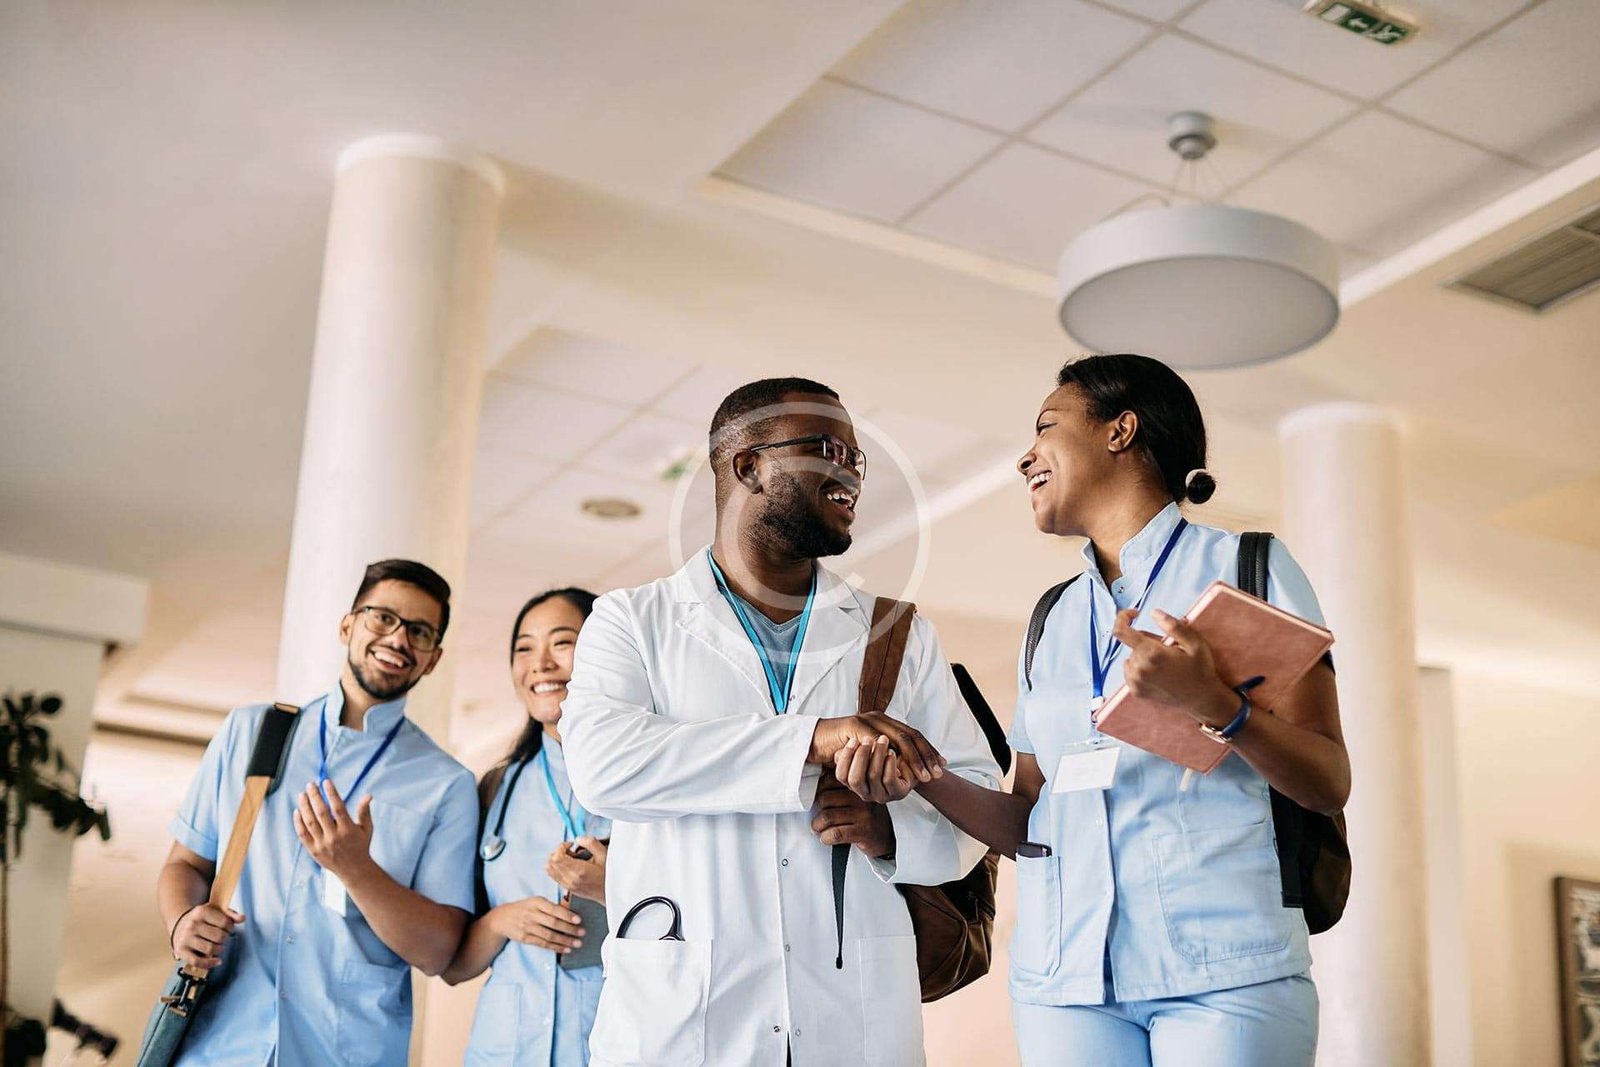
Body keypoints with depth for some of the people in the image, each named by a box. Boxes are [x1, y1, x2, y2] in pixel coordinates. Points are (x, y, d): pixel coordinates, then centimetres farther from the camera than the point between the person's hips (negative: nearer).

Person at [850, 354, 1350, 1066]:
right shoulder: (1052, 621, 15)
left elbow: (1329, 786, -5)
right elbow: (1026, 823, 14)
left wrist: (1212, 703, -22)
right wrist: (923, 775, -4)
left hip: (1223, 970, -4)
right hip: (1065, 975, 4)